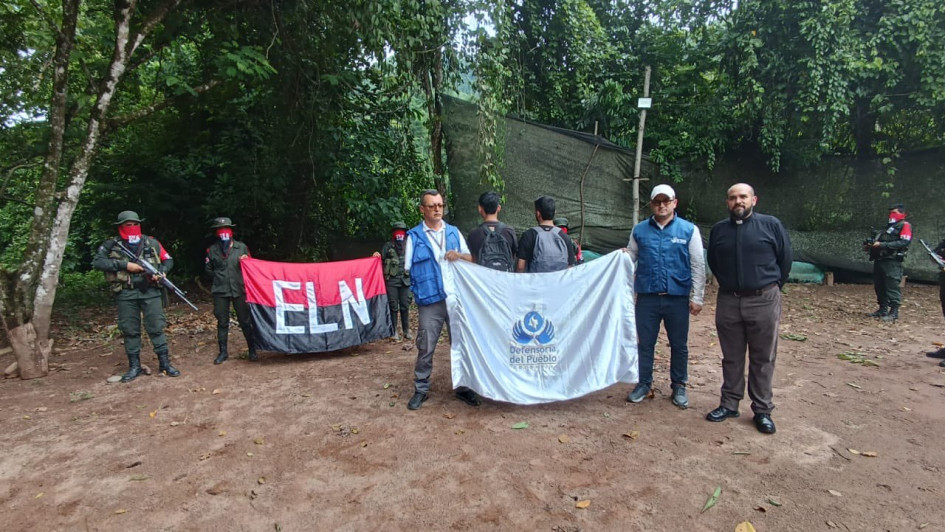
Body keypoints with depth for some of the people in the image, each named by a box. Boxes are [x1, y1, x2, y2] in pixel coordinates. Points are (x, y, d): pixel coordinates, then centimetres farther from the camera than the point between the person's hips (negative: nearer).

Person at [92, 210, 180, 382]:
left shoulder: (151, 243, 7)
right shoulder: (111, 245, 3)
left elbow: (168, 260, 13)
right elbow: (97, 262, -9)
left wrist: (161, 272, -8)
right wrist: (124, 265, -16)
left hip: (150, 292, 0)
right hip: (126, 294, 0)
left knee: (156, 328, 1)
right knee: (130, 331, 7)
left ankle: (165, 363, 8)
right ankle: (134, 366, 17)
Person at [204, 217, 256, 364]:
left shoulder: (241, 247, 3)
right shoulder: (212, 250, 6)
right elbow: (208, 269, 15)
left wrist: (246, 261, -10)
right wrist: (219, 276, 4)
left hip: (239, 290, -1)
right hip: (220, 291, 1)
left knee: (245, 321, 3)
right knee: (222, 322, 8)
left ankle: (252, 350, 13)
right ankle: (223, 352, 19)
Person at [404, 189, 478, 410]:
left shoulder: (454, 232, 11)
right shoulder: (414, 236, 1)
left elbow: (472, 259, 13)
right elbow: (408, 268, 3)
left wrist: (460, 255, -5)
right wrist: (422, 285, -4)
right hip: (430, 301, -3)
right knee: (425, 348, 3)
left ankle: (463, 387, 25)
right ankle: (421, 389, 19)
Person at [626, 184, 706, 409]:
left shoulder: (689, 230, 1)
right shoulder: (640, 230, 5)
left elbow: (698, 266, 1)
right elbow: (629, 258, 14)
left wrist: (697, 297, -2)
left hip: (678, 298, -1)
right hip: (647, 297, 1)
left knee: (679, 345, 11)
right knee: (644, 343, 9)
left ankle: (679, 386, 28)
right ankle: (643, 383, 25)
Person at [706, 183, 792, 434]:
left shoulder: (771, 224, -2)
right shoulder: (719, 230, 7)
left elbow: (785, 258, 4)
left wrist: (772, 287, 9)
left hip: (763, 301, -3)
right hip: (728, 301, 3)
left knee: (763, 359, 5)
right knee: (731, 358, 12)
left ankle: (762, 410, 16)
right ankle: (729, 404, 23)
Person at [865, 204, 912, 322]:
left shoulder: (905, 225, 0)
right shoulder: (888, 226, 26)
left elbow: (904, 242, -15)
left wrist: (883, 245, -21)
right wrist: (871, 245, 7)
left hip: (892, 261, -8)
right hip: (879, 260, 8)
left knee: (892, 287, -9)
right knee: (879, 286, 10)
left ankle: (894, 312, -7)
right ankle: (883, 310, 18)